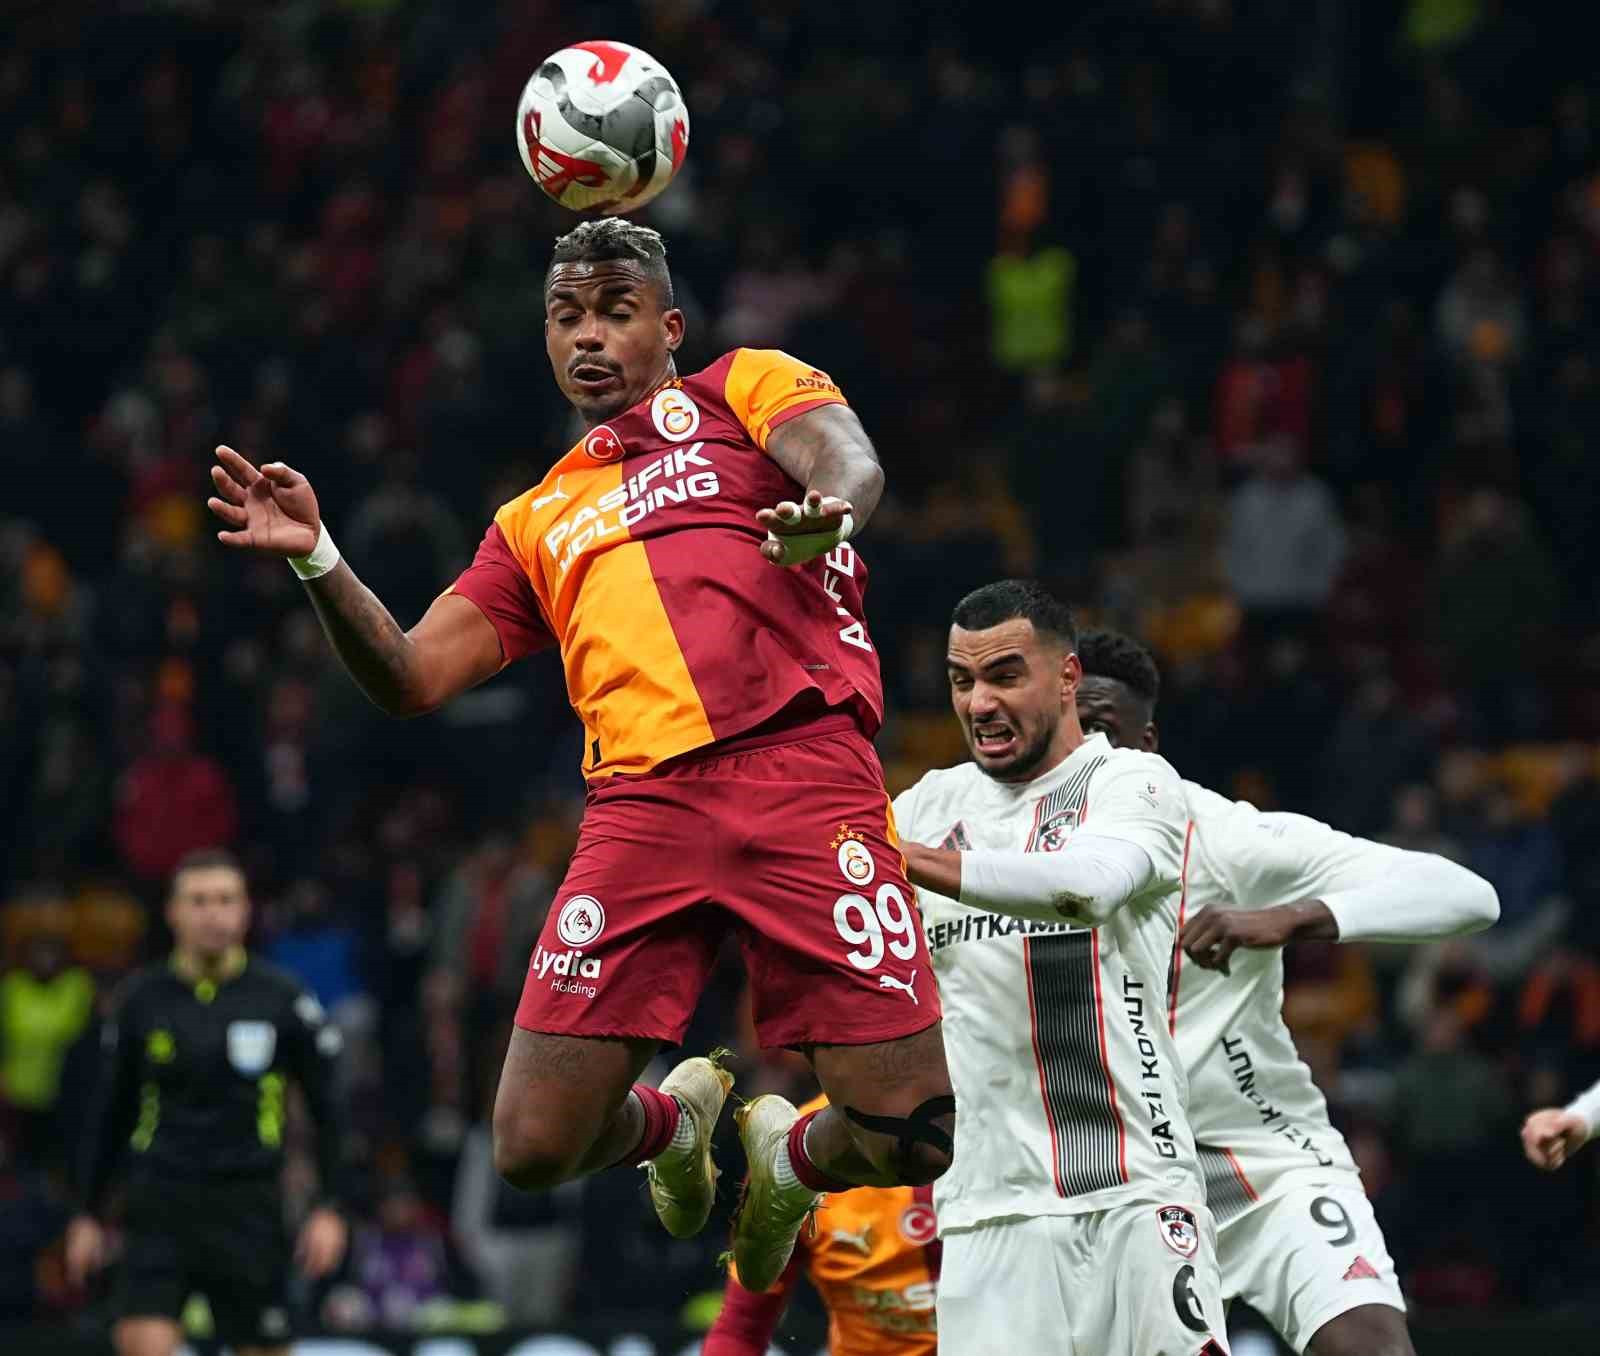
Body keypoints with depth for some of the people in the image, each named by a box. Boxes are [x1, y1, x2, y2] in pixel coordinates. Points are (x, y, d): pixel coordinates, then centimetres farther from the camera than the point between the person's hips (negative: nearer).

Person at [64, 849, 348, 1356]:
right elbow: (110, 1114, 13)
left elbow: (327, 1110, 5)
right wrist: (87, 1214, 12)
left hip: (247, 1210, 0)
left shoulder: (281, 999, -1)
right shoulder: (143, 998, 3)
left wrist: (330, 1208, -3)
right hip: (160, 1205, 0)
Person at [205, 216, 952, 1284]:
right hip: (642, 805, 4)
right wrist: (317, 562, 4)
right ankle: (674, 1118, 28)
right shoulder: (539, 523, 28)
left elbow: (848, 463, -4)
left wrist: (828, 510, -29)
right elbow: (413, 678, 21)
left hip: (801, 768, -4)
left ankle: (789, 1155, 25)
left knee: (911, 1136, -11)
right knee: (535, 1147, -6)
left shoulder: (743, 387, 17)